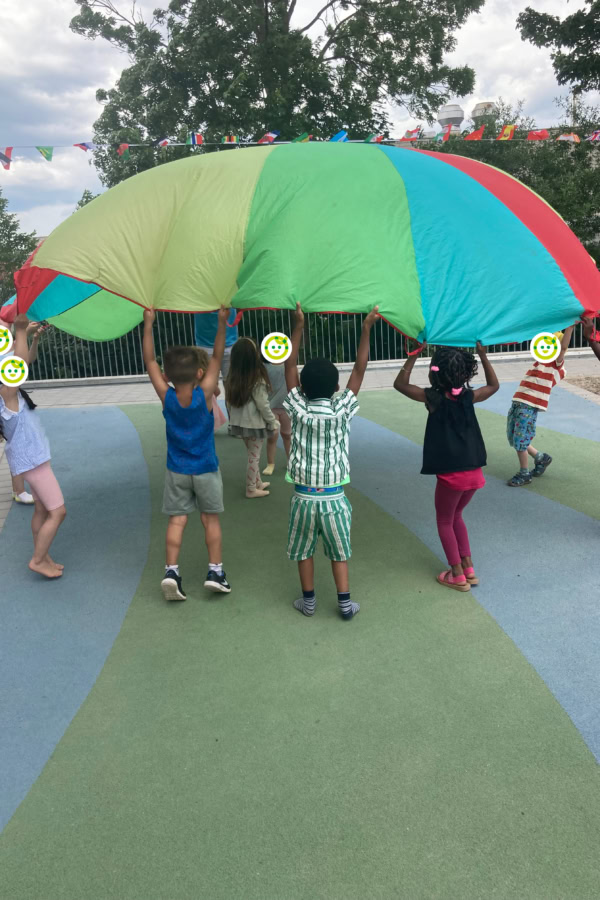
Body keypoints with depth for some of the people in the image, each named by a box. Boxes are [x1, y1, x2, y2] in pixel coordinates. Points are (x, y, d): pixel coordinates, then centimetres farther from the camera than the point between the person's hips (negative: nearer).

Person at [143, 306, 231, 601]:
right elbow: (217, 357, -12)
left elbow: (149, 361, -6)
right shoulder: (204, 394, -17)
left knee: (177, 520, 7)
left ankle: (171, 570, -1)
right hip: (206, 470, -1)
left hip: (177, 471, 1)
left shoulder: (166, 396, -12)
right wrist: (222, 321, -13)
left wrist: (148, 323, -4)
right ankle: (215, 570, 12)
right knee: (211, 519, 11)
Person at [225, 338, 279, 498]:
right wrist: (273, 422, -6)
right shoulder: (257, 380, -20)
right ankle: (251, 489, 17)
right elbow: (262, 405, -17)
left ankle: (257, 482, 35)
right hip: (255, 423, -6)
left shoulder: (232, 378, -1)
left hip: (240, 422, 7)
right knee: (254, 456, 7)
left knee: (252, 454, 22)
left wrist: (232, 419, 16)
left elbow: (229, 402, 4)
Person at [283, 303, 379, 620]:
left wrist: (299, 325, -4)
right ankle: (345, 602, 19)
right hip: (333, 497, 0)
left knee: (303, 550, 16)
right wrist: (366, 328, -4)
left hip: (304, 496, 0)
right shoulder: (342, 410, -11)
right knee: (339, 551, 15)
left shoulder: (298, 410, -10)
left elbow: (290, 366, -5)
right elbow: (360, 370, -6)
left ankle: (308, 601, 27)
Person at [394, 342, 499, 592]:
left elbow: (400, 384, -3)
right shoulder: (468, 397, 4)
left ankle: (458, 576, 19)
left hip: (451, 474, -5)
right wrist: (482, 355, 19)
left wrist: (415, 354, -5)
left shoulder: (433, 398, -9)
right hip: (474, 472, 6)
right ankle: (468, 568, 28)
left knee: (444, 521, 15)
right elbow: (494, 385, 24)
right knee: (455, 517, 26)